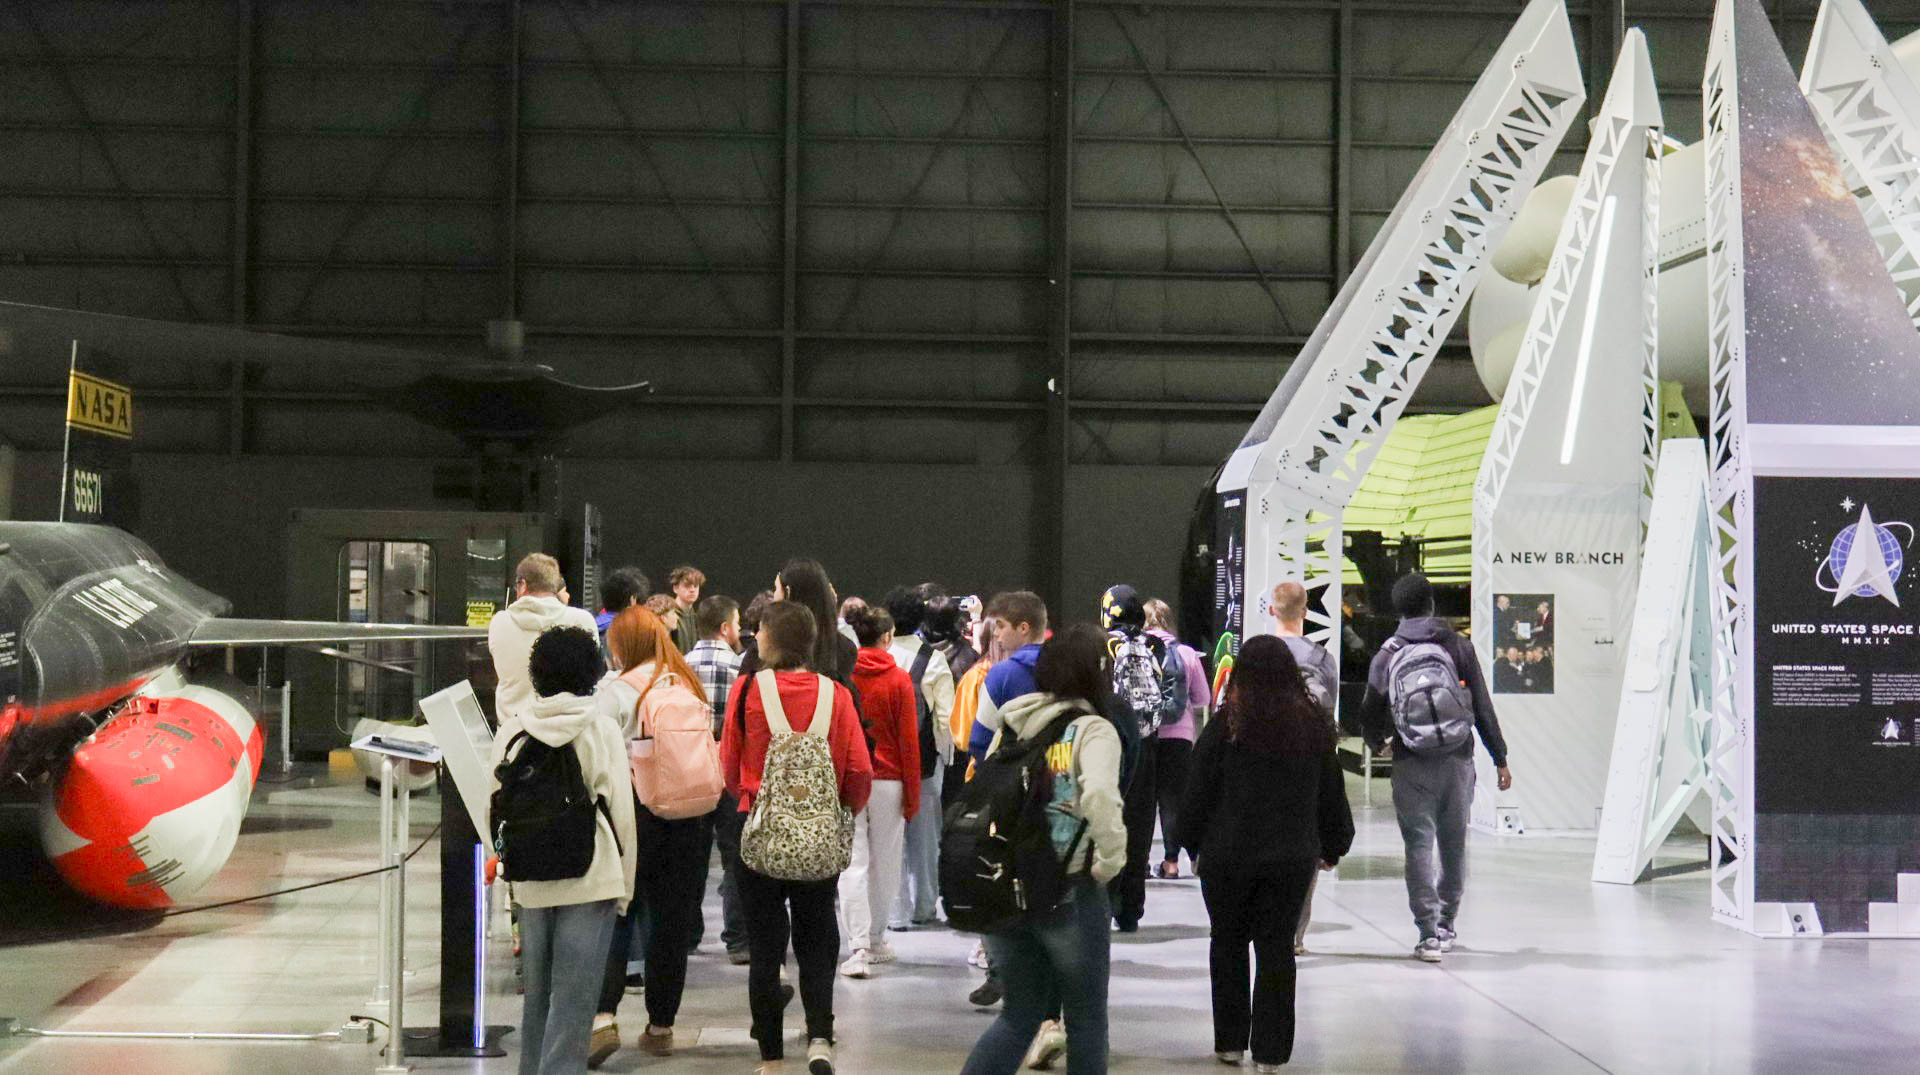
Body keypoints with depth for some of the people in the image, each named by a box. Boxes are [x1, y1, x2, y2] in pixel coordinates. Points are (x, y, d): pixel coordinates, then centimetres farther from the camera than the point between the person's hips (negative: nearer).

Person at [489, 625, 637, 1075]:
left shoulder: (512, 730, 2)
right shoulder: (601, 730, -7)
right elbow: (621, 811, -5)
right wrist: (625, 886, 4)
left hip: (530, 882, 4)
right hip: (591, 879, -3)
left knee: (536, 995, 16)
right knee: (573, 1000, -2)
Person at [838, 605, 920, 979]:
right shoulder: (898, 680, -5)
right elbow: (909, 741, -3)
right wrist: (912, 796, 5)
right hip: (887, 781, -1)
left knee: (853, 864, -1)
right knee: (885, 863, 13)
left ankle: (859, 947, -10)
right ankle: (875, 939, 24)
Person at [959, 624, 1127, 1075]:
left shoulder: (1012, 725, 6)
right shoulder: (1093, 730, -10)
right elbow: (1100, 796, -28)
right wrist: (1111, 860, -15)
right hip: (1070, 895, -5)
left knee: (1019, 1013, 18)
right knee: (1087, 1021, 12)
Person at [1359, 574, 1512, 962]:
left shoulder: (1388, 654, 1)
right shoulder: (1458, 645, 4)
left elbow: (1370, 712, 1)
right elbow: (1482, 706, 2)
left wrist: (1379, 743, 23)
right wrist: (1500, 759, 8)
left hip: (1411, 764, -2)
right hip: (1457, 759, 2)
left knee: (1419, 844, -1)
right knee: (1453, 843, 14)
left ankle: (1429, 933, -10)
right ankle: (1446, 925, 23)